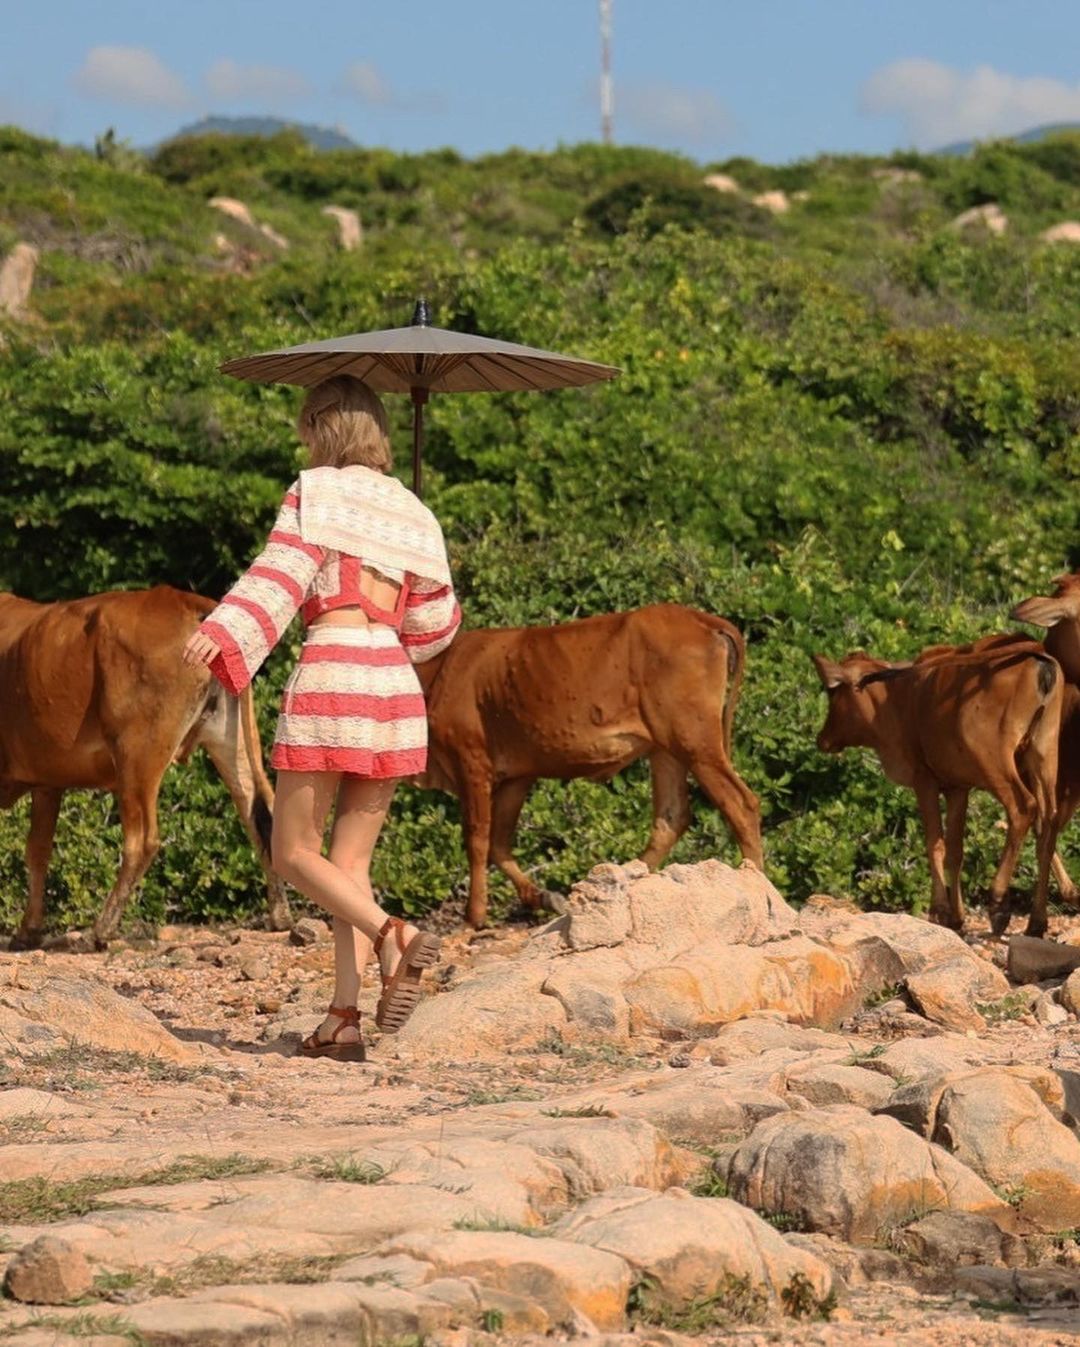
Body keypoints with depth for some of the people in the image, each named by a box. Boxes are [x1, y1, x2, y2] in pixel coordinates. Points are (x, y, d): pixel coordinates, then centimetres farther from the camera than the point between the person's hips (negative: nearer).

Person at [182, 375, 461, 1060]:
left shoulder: (316, 492, 1)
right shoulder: (410, 511, 17)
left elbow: (281, 573, -14)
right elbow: (433, 624, 20)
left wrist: (222, 633, -25)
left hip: (330, 672, -6)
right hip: (395, 686, 6)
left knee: (295, 853, 1)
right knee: (351, 860, 8)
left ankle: (395, 939, -23)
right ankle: (346, 1017, -2)